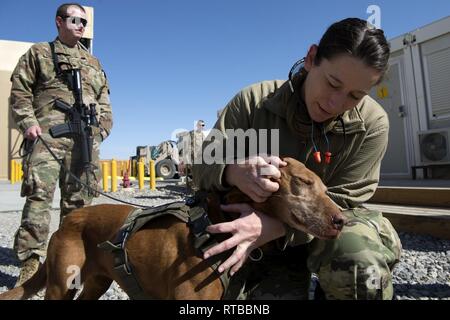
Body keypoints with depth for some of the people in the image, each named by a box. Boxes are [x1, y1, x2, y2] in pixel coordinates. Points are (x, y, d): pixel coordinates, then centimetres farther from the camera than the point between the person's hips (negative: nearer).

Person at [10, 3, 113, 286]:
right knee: (39, 194, -13)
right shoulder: (39, 53, 17)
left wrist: (104, 125, 6)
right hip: (48, 134, -3)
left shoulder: (93, 62, 27)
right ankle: (31, 261, -8)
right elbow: (20, 91, 9)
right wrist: (28, 122, -6)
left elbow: (104, 100, 23)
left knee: (78, 200, 3)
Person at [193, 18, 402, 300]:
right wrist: (234, 172, -37)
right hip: (267, 239, 1)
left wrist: (276, 225, -35)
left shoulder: (371, 124, -16)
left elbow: (340, 201, -17)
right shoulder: (254, 101, -16)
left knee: (361, 260, -33)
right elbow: (203, 165, -11)